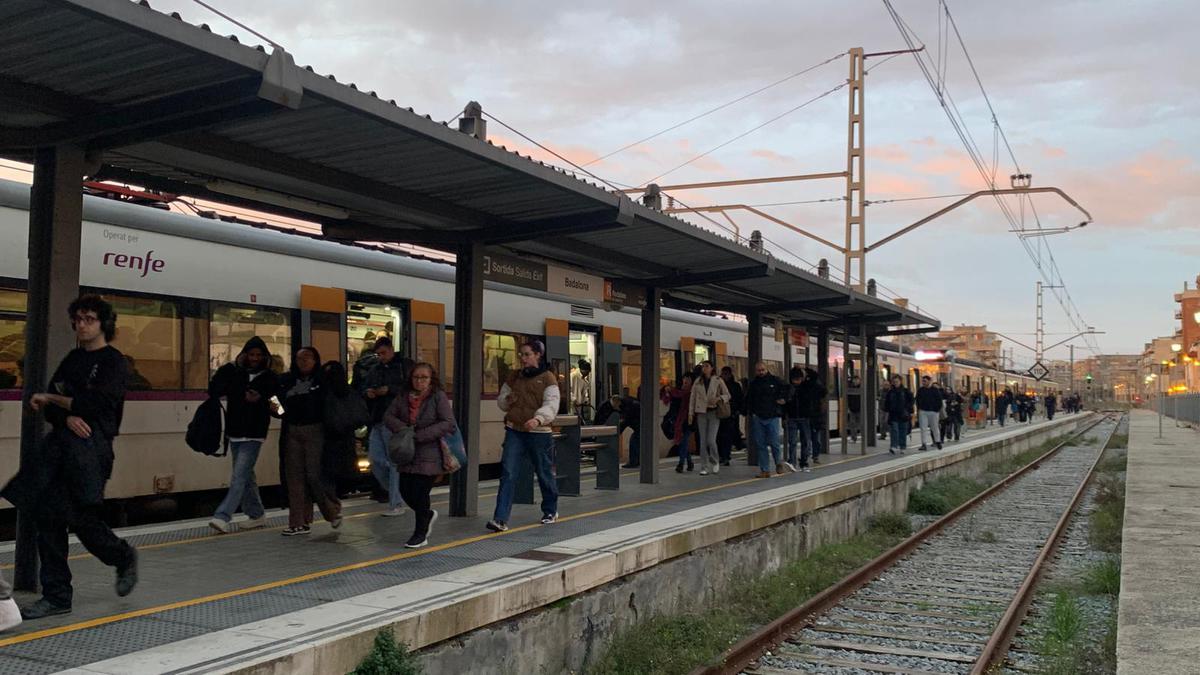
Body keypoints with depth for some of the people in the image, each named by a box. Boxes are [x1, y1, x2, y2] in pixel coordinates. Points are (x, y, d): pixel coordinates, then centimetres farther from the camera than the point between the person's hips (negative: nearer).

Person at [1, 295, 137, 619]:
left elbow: (95, 405, -15)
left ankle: (124, 557, 23)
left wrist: (51, 399, -5)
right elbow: (50, 406, 12)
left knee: (81, 518, -6)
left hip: (90, 446, -7)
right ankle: (56, 595, 9)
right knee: (48, 517, 1)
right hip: (59, 442, 7)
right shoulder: (73, 358, 18)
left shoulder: (114, 362, -3)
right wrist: (68, 417, -10)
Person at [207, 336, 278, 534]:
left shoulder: (270, 379, 0)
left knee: (240, 477, -12)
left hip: (254, 435, -4)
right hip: (234, 433, 4)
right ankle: (256, 515, 26)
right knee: (246, 476, 14)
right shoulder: (234, 373, 5)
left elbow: (279, 405, 3)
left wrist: (261, 400, -14)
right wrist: (230, 367, -10)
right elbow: (213, 391, -6)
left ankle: (223, 517, -16)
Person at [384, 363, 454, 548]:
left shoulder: (439, 397, -7)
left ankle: (420, 534, 14)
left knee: (420, 492, -4)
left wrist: (420, 435, -17)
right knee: (405, 491, 4)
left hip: (429, 454, -5)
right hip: (407, 452, 5)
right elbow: (388, 416, 6)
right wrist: (402, 430, -15)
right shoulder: (403, 397, 8)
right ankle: (428, 515, 34)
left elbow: (448, 423, -13)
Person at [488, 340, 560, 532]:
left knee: (544, 473, 11)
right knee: (507, 473, -8)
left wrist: (537, 419, -35)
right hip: (514, 431, 4)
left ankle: (550, 511, 34)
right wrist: (507, 399, -5)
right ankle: (500, 519, -11)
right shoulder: (514, 377, 11)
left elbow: (551, 405, -17)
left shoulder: (547, 378, -5)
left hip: (539, 433, -4)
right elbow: (501, 401, 20)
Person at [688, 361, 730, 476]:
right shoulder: (697, 382, 8)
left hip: (714, 412, -3)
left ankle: (715, 462, 15)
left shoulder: (718, 381, 0)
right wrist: (690, 413, 5)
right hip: (701, 413, 3)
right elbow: (692, 398, 10)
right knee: (703, 441, 1)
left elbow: (727, 395, 3)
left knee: (711, 440, -11)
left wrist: (718, 399, -16)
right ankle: (704, 468, 7)